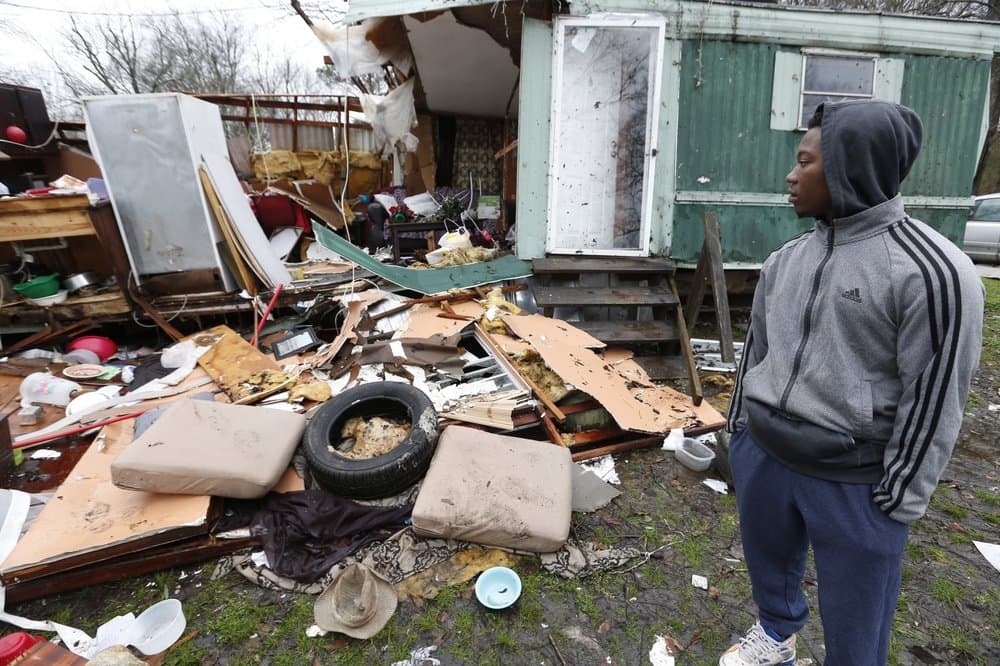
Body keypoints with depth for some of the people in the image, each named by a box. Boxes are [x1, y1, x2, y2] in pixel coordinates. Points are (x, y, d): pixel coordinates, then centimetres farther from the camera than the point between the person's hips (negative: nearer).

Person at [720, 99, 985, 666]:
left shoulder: (932, 272, -17)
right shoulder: (788, 258, 2)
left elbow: (935, 400, -14)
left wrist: (897, 501, -11)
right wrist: (739, 428, 14)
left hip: (854, 483, -5)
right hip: (761, 457, 6)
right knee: (770, 564, 28)